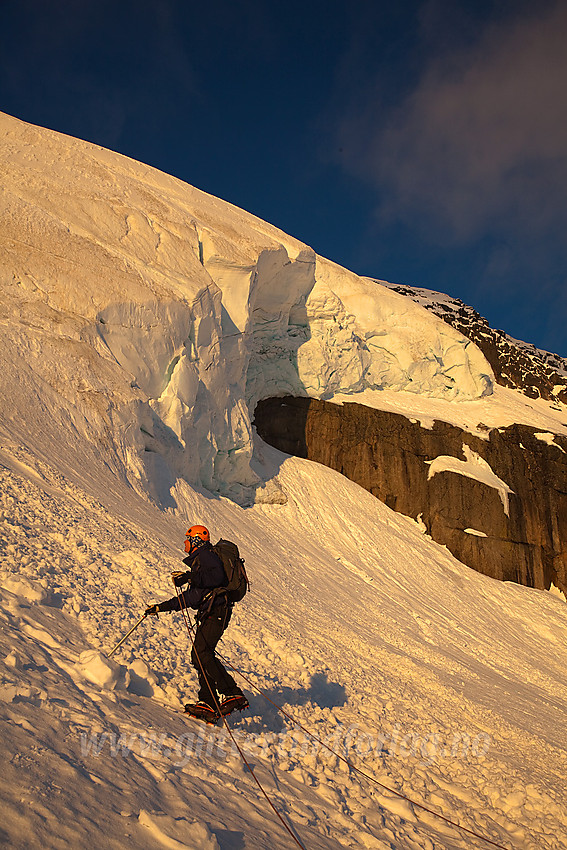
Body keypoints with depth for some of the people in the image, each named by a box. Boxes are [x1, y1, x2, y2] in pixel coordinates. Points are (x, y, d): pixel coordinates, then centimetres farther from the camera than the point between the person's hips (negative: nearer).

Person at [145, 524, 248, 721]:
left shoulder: (206, 555, -3)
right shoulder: (198, 559, 28)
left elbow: (217, 576, -24)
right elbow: (192, 596, 29)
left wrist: (189, 577, -26)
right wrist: (161, 607, 28)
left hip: (216, 612, -10)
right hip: (208, 614, 10)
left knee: (202, 653, -19)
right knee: (199, 656, 4)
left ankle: (233, 695, -20)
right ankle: (208, 703, 2)